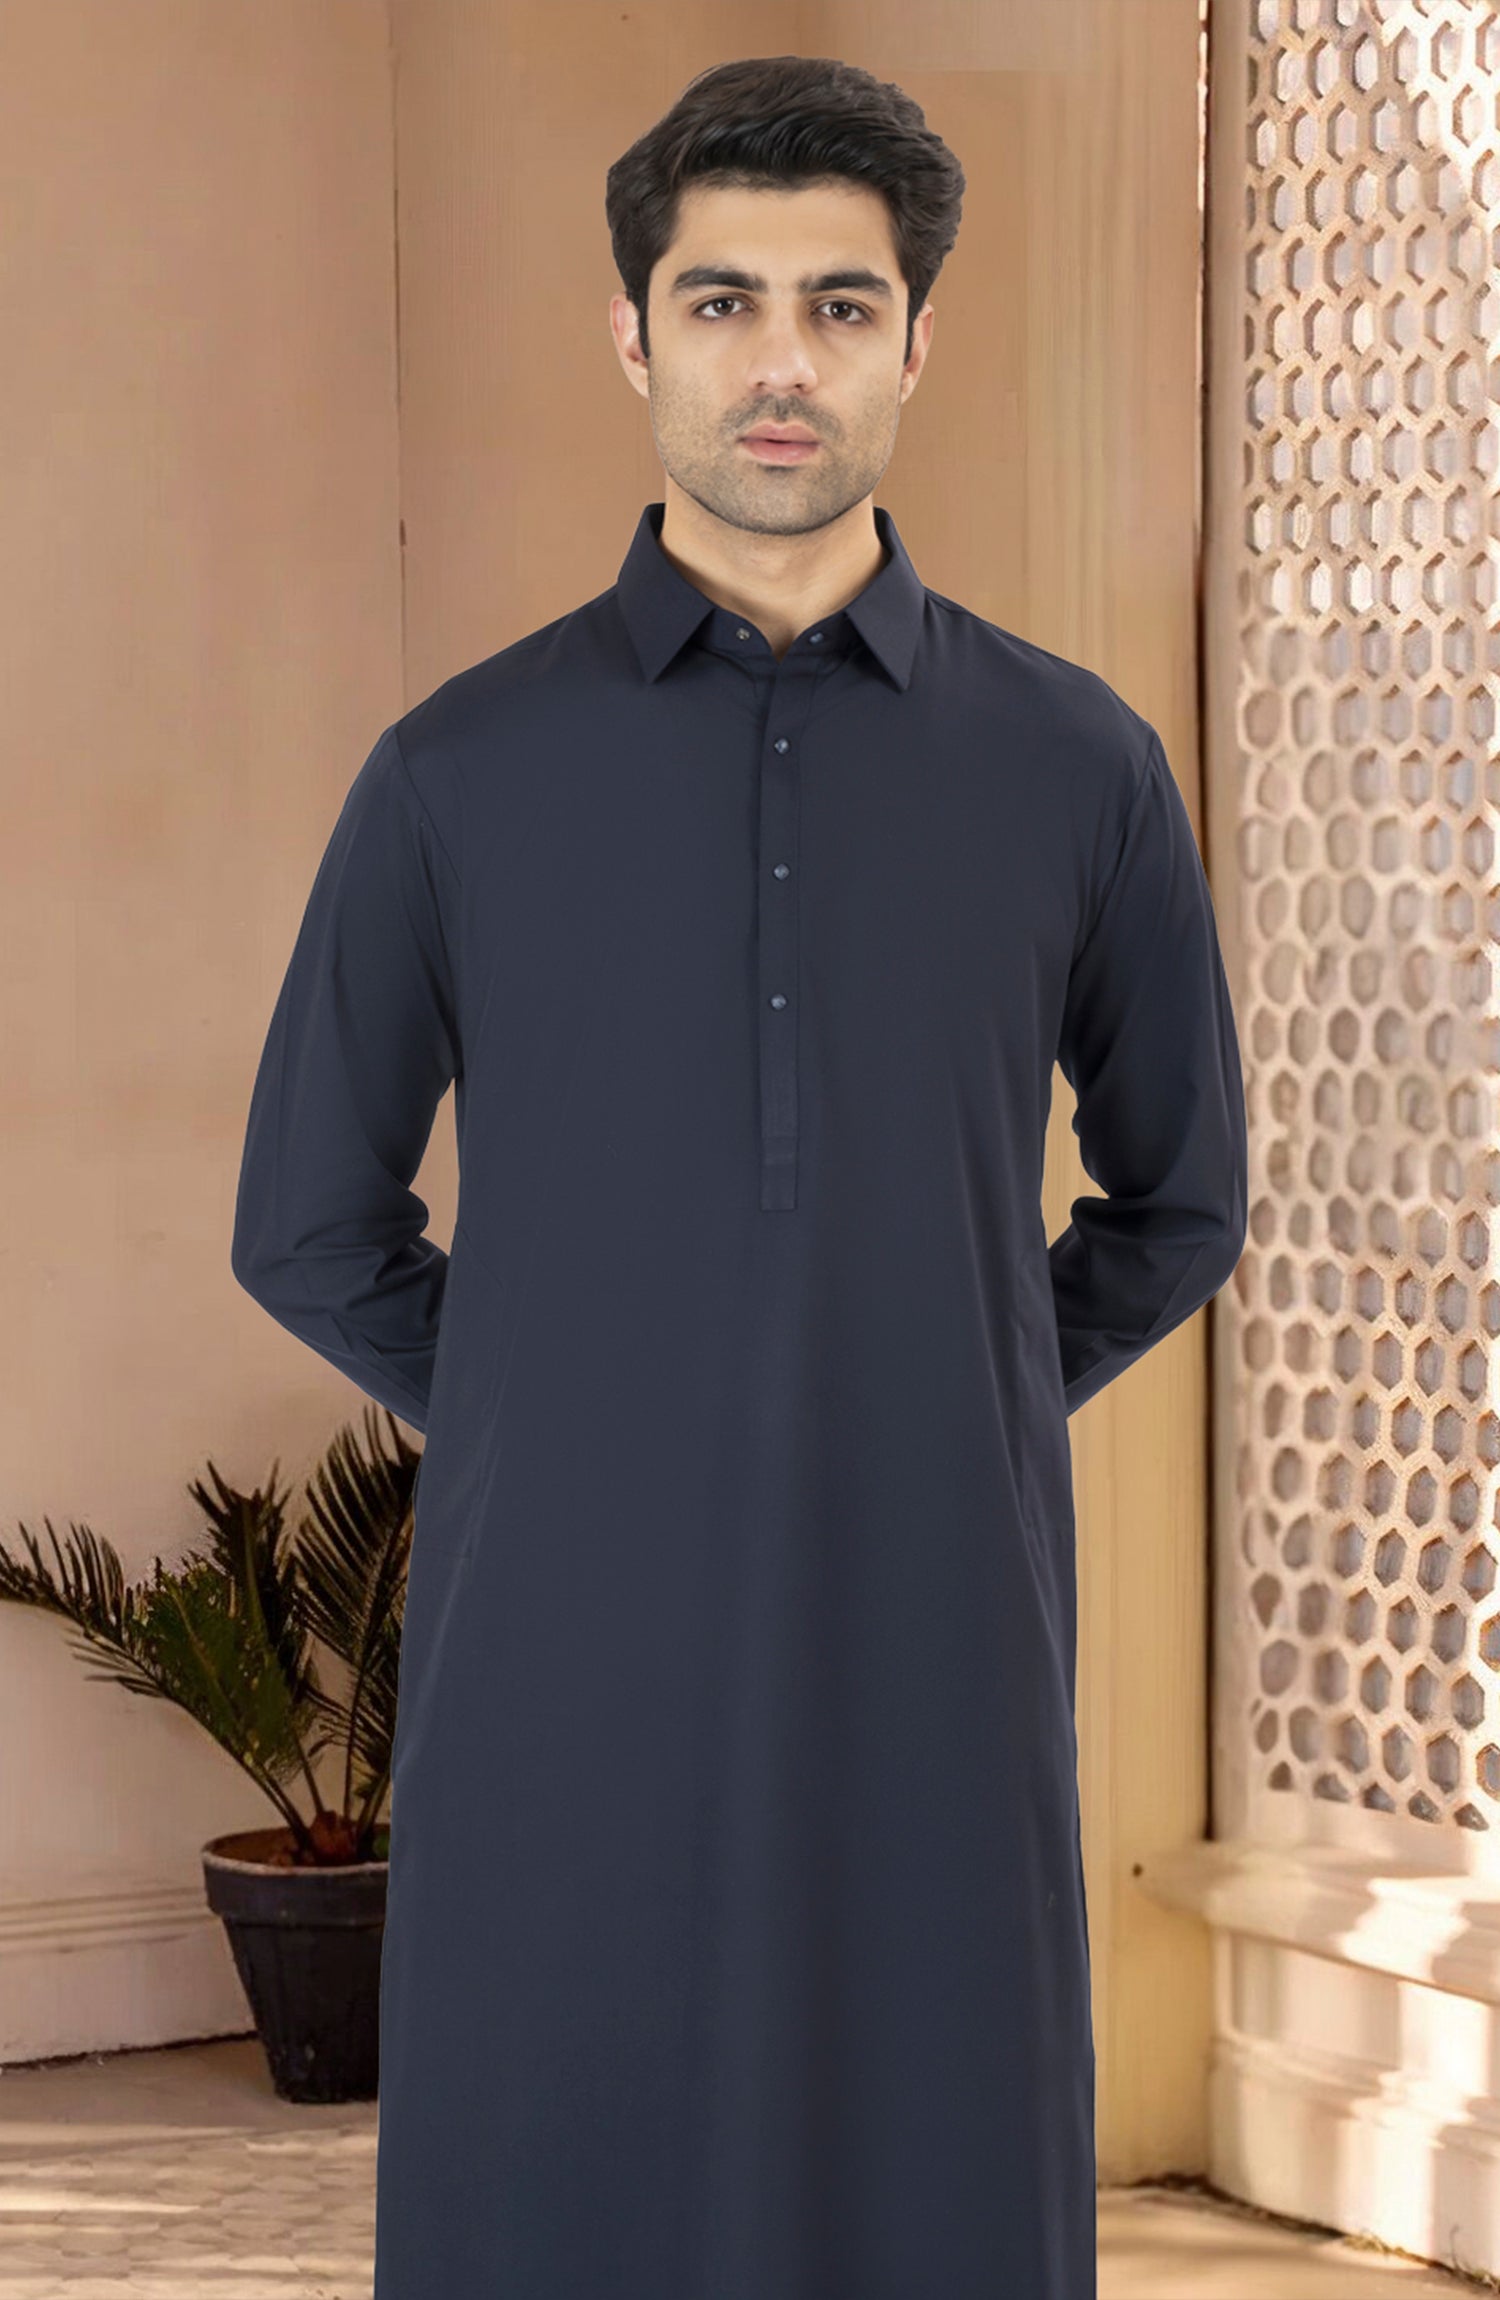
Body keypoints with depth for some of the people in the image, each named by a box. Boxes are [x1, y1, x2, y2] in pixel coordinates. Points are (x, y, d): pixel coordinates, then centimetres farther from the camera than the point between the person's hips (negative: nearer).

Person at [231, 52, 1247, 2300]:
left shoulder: (1075, 767, 5)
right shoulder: (464, 769, 3)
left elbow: (1175, 1202, 17)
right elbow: (311, 1224, 12)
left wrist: (956, 1424, 10)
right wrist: (550, 1439, 7)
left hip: (935, 1671, 1)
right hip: (562, 1676, 0)